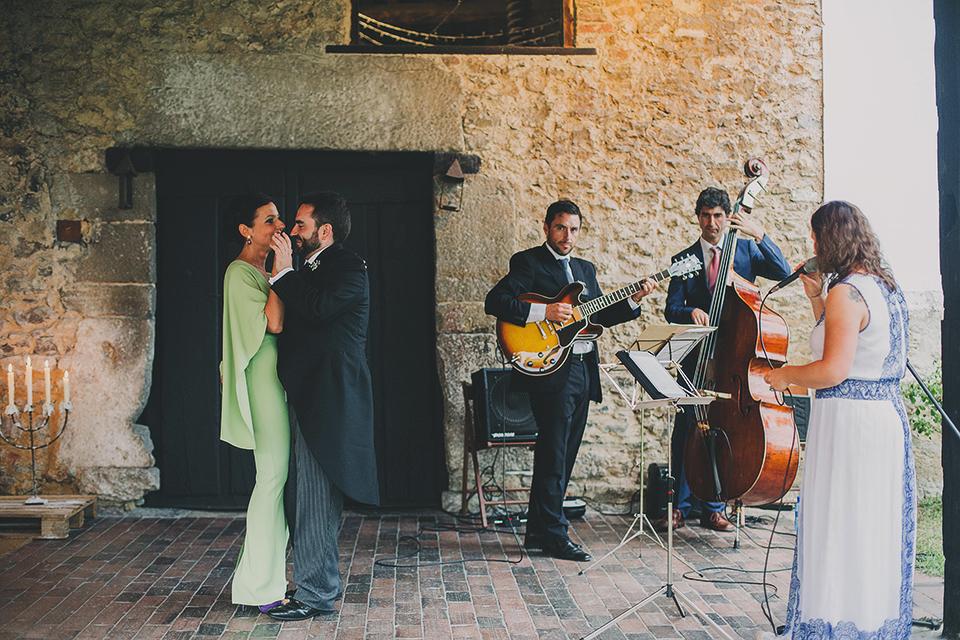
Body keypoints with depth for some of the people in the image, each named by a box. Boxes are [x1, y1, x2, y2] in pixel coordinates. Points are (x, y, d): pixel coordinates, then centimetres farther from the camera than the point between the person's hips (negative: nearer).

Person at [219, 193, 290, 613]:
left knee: (276, 479, 10)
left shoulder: (261, 271, 17)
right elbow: (273, 322, -20)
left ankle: (264, 578, 17)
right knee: (273, 477, -9)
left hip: (277, 383, 10)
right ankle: (261, 586, -2)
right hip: (264, 383, -10)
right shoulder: (240, 272, -11)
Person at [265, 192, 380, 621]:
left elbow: (318, 308, -26)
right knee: (316, 498, 16)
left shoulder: (349, 268, -10)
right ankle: (321, 582, 27)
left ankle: (316, 594, 1)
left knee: (316, 499, -7)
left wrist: (283, 272, -15)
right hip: (308, 399, 10)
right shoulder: (311, 270, 19)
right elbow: (292, 323, 20)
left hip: (327, 400, -10)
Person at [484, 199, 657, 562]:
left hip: (583, 371, 8)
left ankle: (538, 531, 19)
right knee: (553, 455, -7)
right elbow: (494, 302, -14)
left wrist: (634, 300, 5)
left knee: (562, 457, 11)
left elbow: (602, 316, 19)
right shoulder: (528, 262, -2)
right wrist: (543, 312, -20)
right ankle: (554, 535, -1)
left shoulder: (586, 270, 20)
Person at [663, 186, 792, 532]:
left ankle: (713, 509, 15)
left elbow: (783, 272, -8)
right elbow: (671, 309, 1)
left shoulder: (746, 250, 7)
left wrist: (760, 236, -18)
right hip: (696, 357, 0)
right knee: (685, 431, -1)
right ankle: (680, 506, 11)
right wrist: (690, 312, -21)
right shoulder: (683, 260, 8)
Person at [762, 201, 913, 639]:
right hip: (888, 416, 9)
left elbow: (833, 370, -23)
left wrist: (785, 376, -8)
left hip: (848, 419, -9)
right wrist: (816, 299, 16)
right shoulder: (886, 287, 12)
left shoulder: (846, 293, -16)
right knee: (877, 530, 16)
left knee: (839, 530, 0)